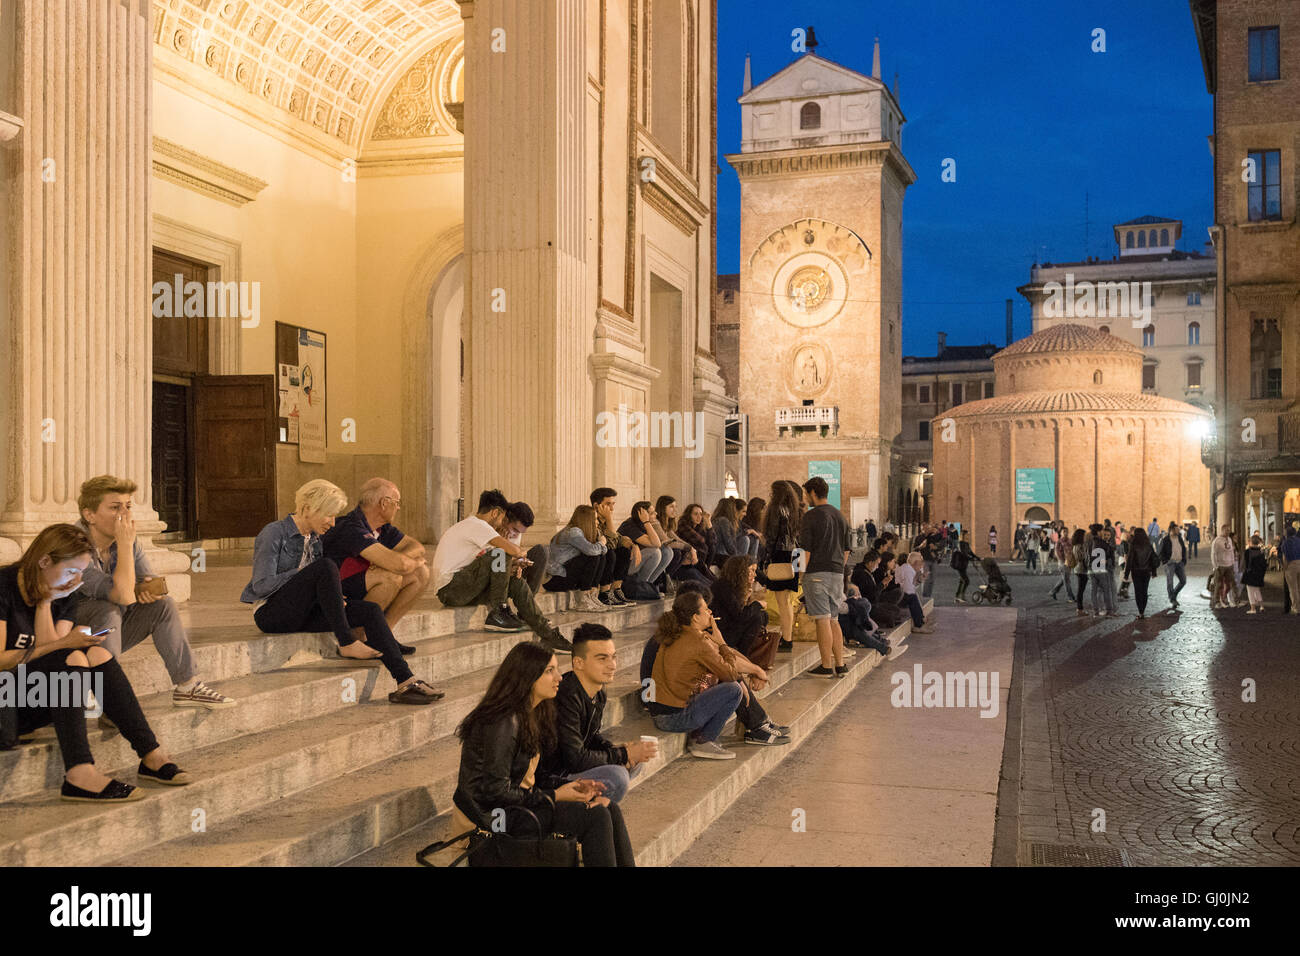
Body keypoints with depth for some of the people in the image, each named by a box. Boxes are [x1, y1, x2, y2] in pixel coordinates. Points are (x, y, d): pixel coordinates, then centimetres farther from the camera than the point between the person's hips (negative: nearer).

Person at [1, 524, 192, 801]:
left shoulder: (65, 598, 9)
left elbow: (47, 651, -5)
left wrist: (46, 603, -8)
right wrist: (63, 643, -24)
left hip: (39, 708, 6)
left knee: (96, 654, -19)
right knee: (72, 657, -29)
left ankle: (151, 756, -25)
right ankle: (79, 774, -43)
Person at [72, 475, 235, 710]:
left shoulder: (129, 543, -1)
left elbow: (150, 581, 3)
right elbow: (124, 596, -35)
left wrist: (151, 588, -21)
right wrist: (125, 544, -34)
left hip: (110, 634, 7)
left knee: (162, 604, -6)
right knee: (108, 611, -33)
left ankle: (187, 686, -4)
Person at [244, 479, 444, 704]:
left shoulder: (314, 539, 13)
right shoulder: (273, 534, -10)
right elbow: (261, 585, -17)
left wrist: (330, 595, -2)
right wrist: (300, 573, -14)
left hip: (303, 613, 7)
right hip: (271, 614, -7)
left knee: (370, 611, -18)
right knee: (326, 566, -31)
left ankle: (406, 682, -26)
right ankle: (347, 644, -27)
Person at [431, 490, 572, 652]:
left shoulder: (472, 526, 21)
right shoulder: (477, 525, -12)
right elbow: (512, 550, -23)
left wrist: (512, 566, -1)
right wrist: (520, 556, 1)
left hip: (465, 587, 10)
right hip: (449, 589, -10)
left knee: (517, 583, 2)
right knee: (500, 555, -23)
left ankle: (549, 634, 0)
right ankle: (498, 614, -14)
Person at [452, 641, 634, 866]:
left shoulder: (531, 715, 9)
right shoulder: (504, 723, -21)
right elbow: (494, 791, -22)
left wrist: (570, 786, 0)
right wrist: (554, 796, -15)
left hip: (521, 801, 9)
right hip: (497, 814, -9)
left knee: (609, 808, -3)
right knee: (595, 817, -16)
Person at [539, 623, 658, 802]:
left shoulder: (598, 692, 3)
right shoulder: (567, 696, -27)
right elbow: (576, 759, -27)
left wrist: (623, 749, -5)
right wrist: (625, 754, -16)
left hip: (569, 766, 10)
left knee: (635, 761, 11)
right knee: (616, 776, -25)